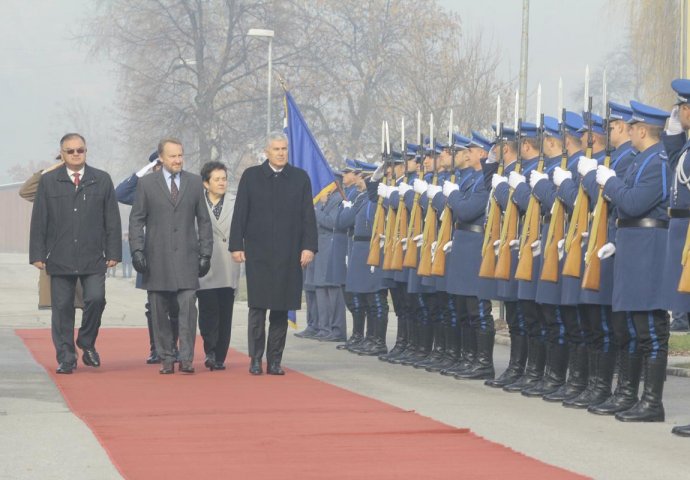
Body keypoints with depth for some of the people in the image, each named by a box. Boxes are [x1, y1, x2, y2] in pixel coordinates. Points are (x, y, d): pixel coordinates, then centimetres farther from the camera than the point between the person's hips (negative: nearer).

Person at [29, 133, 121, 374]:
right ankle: (66, 358, 9)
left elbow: (112, 220, 8)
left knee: (96, 299, -13)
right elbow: (38, 221, 6)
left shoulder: (102, 180, 8)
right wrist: (37, 254, 0)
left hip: (93, 259, 0)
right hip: (60, 259, 0)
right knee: (62, 308, 1)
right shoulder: (48, 182, 7)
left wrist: (113, 253, 1)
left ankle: (87, 344, 11)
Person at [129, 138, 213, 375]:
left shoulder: (195, 182, 10)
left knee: (188, 307, -11)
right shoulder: (146, 183, 5)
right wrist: (137, 250, -7)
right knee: (159, 312, 3)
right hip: (157, 258, 0)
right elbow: (136, 220, 4)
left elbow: (203, 220, 12)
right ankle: (166, 359, 12)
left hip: (186, 257, 0)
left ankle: (186, 358, -7)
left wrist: (206, 253, 6)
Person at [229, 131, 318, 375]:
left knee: (281, 309, 3)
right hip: (257, 254, -1)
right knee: (257, 307, -1)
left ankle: (275, 360, 10)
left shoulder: (300, 178, 7)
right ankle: (256, 359, 6)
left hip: (288, 255, 1)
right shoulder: (251, 176, 5)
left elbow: (308, 215, 5)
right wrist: (236, 245, -2)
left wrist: (308, 246, -3)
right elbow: (240, 213, 4)